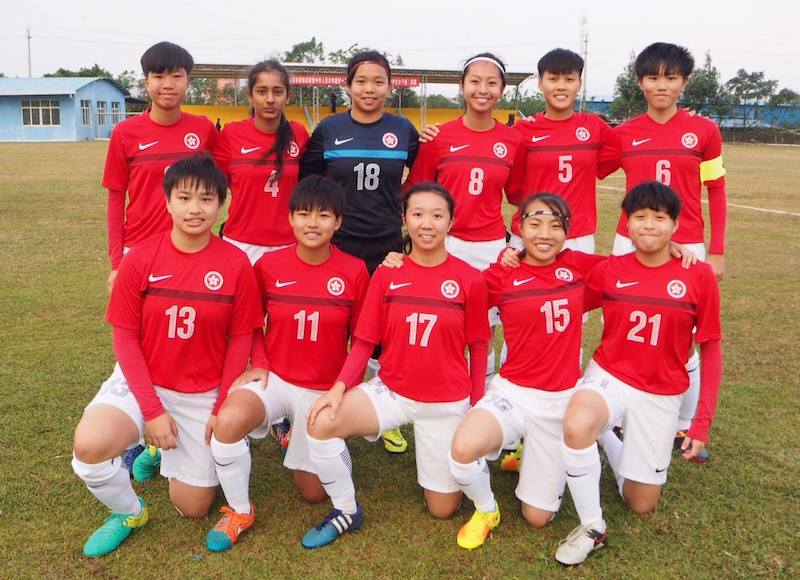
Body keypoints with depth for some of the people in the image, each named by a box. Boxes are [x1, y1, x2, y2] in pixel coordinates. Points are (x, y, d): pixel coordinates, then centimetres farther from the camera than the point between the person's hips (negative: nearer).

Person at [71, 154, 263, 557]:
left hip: (203, 394, 1)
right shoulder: (140, 260, -12)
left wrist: (222, 410, -8)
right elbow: (125, 337, -7)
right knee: (89, 445, -31)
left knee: (193, 507, 6)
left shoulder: (235, 265, -12)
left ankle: (167, 446, 38)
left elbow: (240, 341, -5)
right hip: (142, 383, 0)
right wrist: (152, 409, -14)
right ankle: (128, 513, 3)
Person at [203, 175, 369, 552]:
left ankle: (305, 440, 42)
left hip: (325, 389, 1)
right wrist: (258, 364, -9)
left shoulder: (354, 272, -10)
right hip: (274, 378, 0)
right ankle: (239, 512, -8)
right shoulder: (268, 265, -8)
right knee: (228, 420, -35)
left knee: (314, 492, 8)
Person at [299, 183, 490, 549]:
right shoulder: (386, 274, -6)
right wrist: (340, 386, -20)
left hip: (448, 402, -1)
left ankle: (450, 455, 40)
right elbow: (364, 342, -4)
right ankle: (346, 512, -1)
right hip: (391, 392, 1)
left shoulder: (469, 279, -9)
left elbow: (478, 347, -1)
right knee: (321, 423, -26)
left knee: (443, 510, 7)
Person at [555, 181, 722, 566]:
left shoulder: (698, 276, -9)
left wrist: (703, 422, -5)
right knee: (576, 425, -37)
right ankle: (592, 528, -14)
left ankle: (605, 437, 36)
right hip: (608, 377, -1)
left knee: (642, 504, 9)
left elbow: (711, 349, -2)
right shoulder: (608, 271, -6)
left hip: (661, 395, 1)